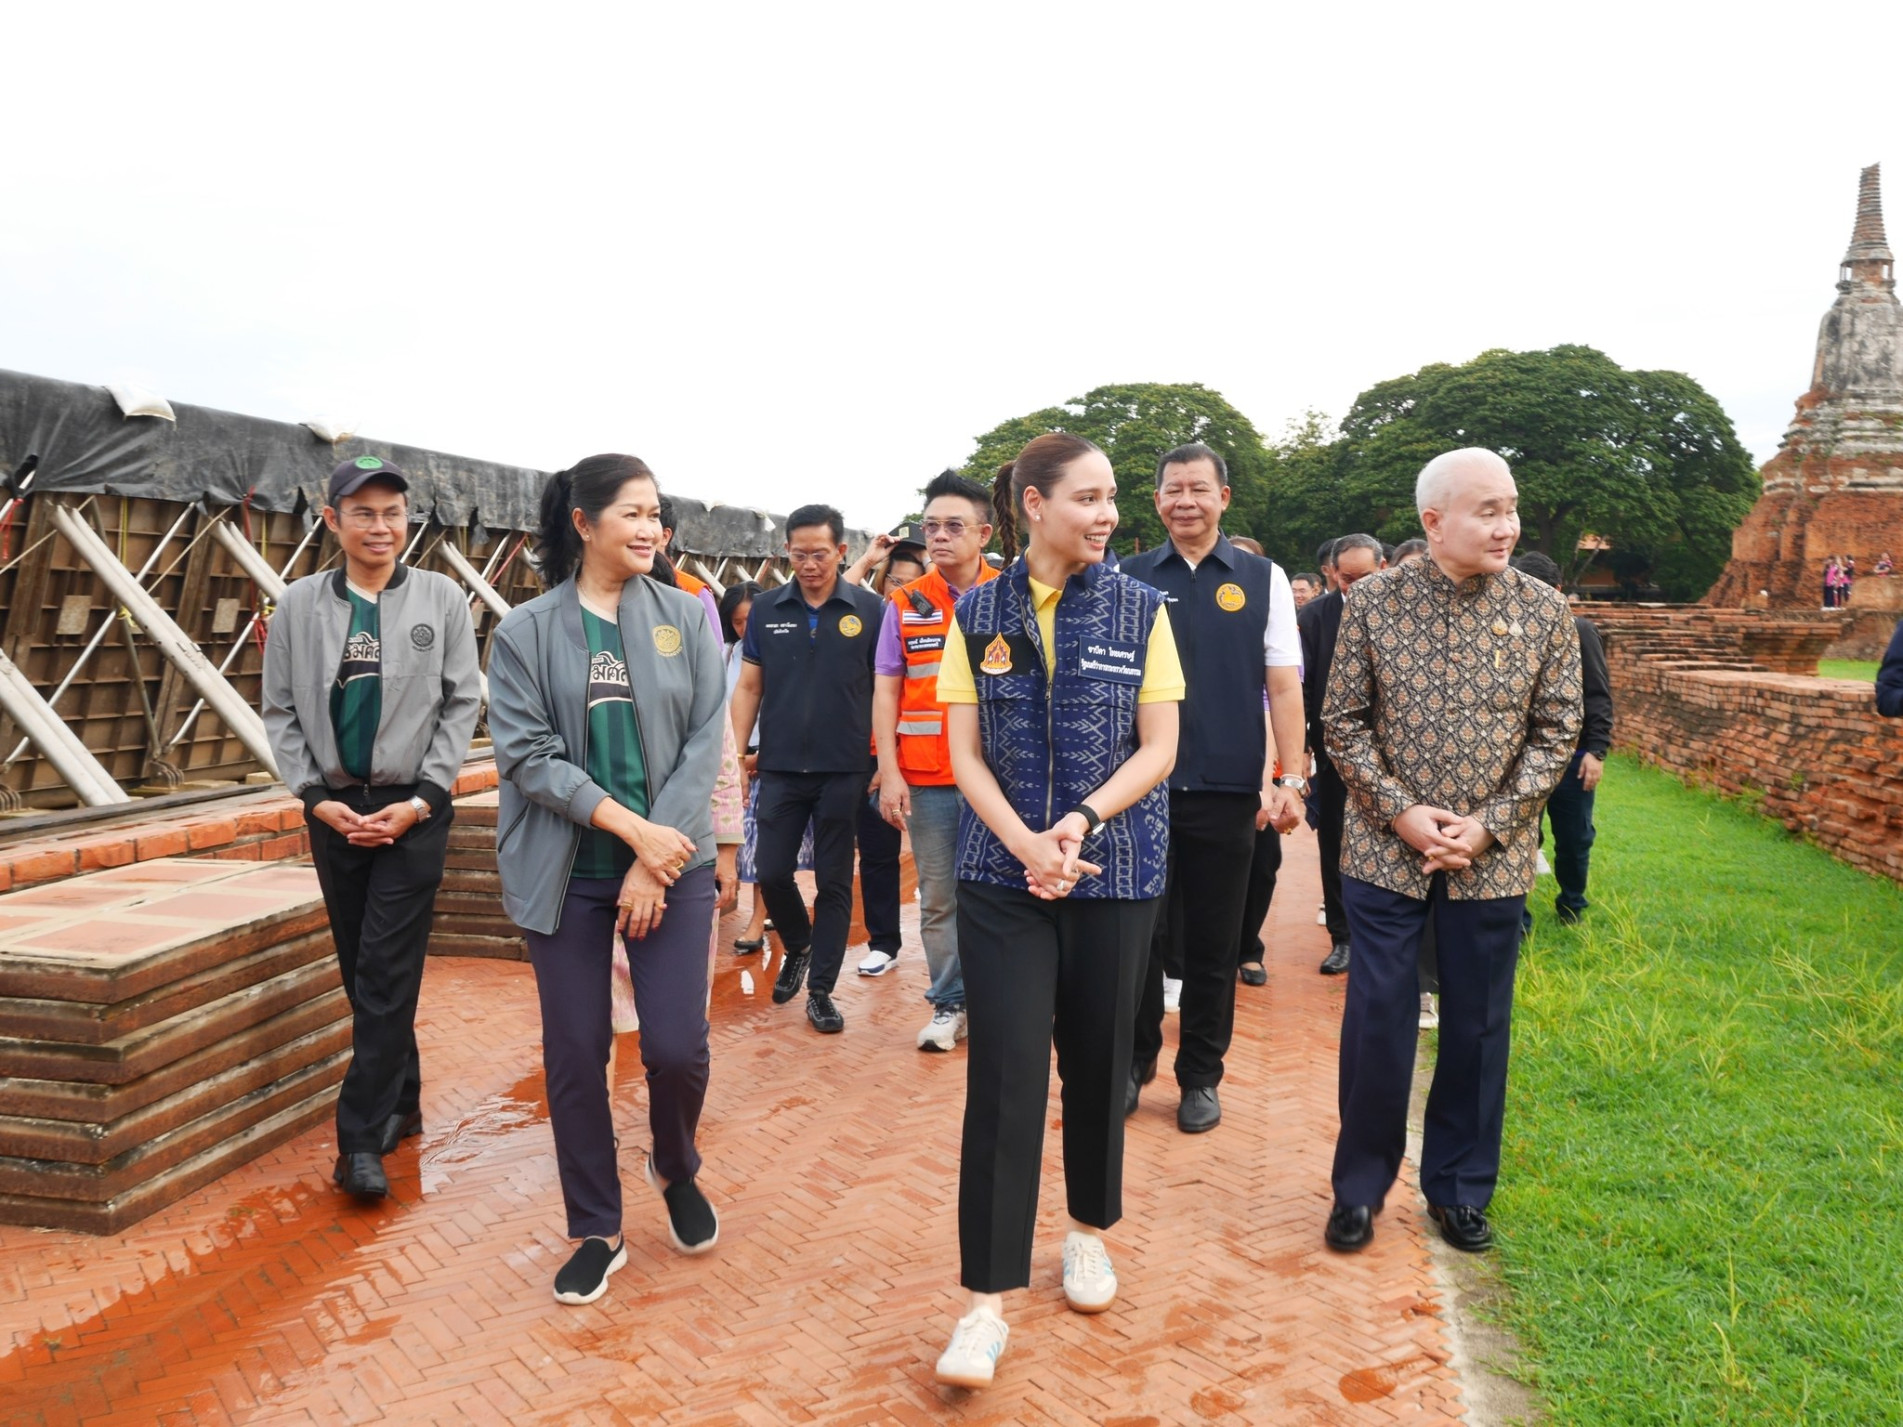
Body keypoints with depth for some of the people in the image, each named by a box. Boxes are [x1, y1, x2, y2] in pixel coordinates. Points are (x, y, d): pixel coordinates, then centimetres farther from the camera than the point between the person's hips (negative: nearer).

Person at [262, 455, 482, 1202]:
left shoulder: (441, 598, -1)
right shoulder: (299, 604, 3)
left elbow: (462, 704, -2)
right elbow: (280, 712, 4)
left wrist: (422, 799, -9)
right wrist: (316, 797, -6)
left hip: (413, 809, -3)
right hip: (333, 809, 3)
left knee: (389, 973, -5)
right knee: (359, 970, 10)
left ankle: (361, 1138, 0)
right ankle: (403, 1102, 26)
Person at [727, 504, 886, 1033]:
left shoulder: (869, 609, -2)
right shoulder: (767, 609, 3)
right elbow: (748, 687, 8)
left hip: (844, 770, -2)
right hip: (780, 768, 2)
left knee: (834, 881, 6)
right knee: (772, 873, 5)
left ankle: (821, 989, 18)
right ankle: (797, 947, 35)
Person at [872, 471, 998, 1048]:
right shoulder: (905, 604, 7)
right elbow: (885, 691, 6)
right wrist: (888, 772, -2)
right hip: (925, 777, 2)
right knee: (938, 897, 7)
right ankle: (950, 1005, 18)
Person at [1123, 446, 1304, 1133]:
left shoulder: (1262, 579, 4)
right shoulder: (1129, 579, 4)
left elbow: (1283, 686, 3)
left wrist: (1290, 779, -3)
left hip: (1227, 791, 0)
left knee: (1212, 946, 9)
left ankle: (1200, 1077, 24)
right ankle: (1133, 1062, 27)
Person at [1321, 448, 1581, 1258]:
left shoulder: (1545, 611, -2)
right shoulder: (1373, 602, -5)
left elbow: (1556, 733, 0)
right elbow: (1343, 723, -2)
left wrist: (1490, 825, -11)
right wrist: (1400, 811, -13)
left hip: (1492, 859, 1)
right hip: (1385, 851, -1)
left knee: (1478, 1027, 11)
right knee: (1377, 1022, 6)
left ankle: (1460, 1188, 30)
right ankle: (1361, 1184, 24)